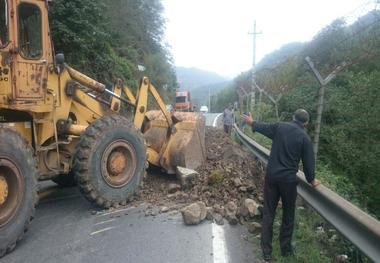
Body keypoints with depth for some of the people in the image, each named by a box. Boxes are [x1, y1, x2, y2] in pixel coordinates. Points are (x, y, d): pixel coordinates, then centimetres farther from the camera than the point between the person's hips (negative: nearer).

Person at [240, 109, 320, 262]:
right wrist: (311, 180, 14)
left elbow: (263, 127, 16)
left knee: (268, 213, 9)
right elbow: (308, 162, -2)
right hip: (288, 179, -2)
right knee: (288, 215, 17)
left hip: (272, 176, 2)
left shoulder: (280, 127, 0)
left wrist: (251, 122, 36)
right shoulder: (305, 138, -6)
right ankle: (286, 249, 29)